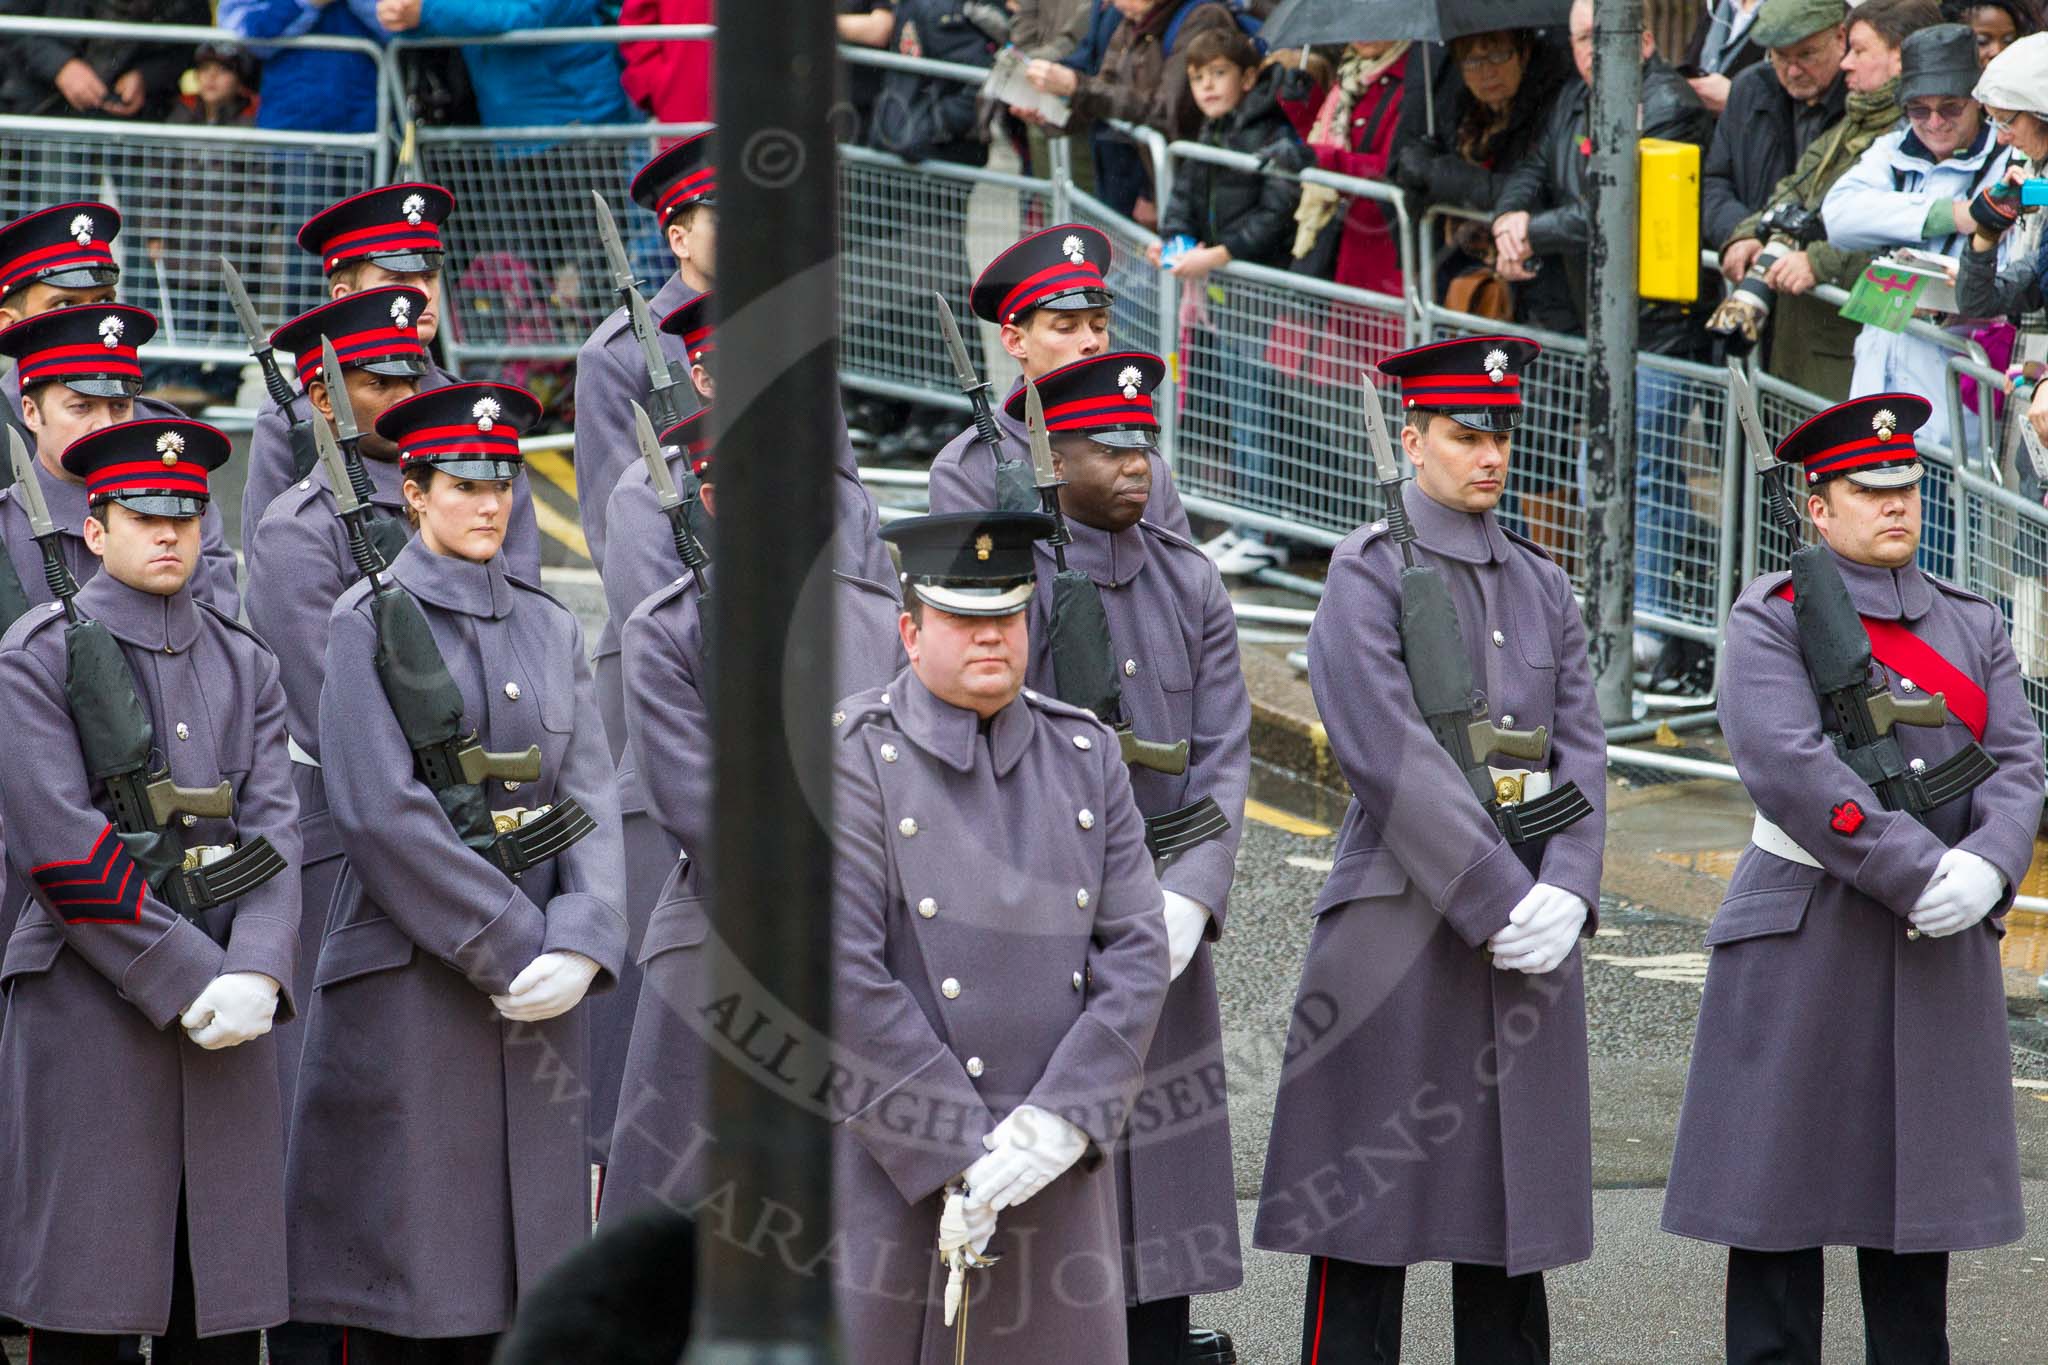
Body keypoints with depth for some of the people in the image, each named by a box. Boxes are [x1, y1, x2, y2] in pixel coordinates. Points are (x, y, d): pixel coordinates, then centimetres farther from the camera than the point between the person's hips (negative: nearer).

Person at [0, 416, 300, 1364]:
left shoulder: (244, 665, 15)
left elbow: (274, 828, 4)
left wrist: (255, 974, -14)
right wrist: (190, 975, -15)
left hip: (225, 1012, 5)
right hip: (87, 1010, -5)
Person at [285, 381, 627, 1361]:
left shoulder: (549, 628, 14)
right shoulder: (369, 622, -2)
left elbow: (590, 802, 7)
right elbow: (383, 812, -12)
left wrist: (579, 943, -10)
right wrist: (508, 943, -14)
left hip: (534, 986, 5)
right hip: (408, 978, -5)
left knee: (514, 1283, 4)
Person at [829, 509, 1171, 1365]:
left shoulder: (1085, 757, 10)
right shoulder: (854, 758, -5)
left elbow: (1136, 953, 3)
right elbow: (847, 980, -12)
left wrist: (1059, 1123, -11)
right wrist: (962, 1154, -15)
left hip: (1060, 1167, 4)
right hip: (897, 1167, -4)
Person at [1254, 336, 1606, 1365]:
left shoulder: (1540, 585, 15)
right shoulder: (1369, 573, -4)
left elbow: (1581, 747, 8)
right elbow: (1394, 758, -14)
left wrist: (1563, 895, -9)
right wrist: (1501, 902, -17)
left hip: (1526, 924, 6)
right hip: (1400, 923, -6)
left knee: (1513, 1218, 8)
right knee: (1366, 1214, -3)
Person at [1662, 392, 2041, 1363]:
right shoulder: (1773, 620, -1)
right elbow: (1789, 766, -16)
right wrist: (1918, 873, -21)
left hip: (1943, 954, 4)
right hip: (1803, 948, -4)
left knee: (1918, 1205, 8)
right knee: (1779, 1203, -2)